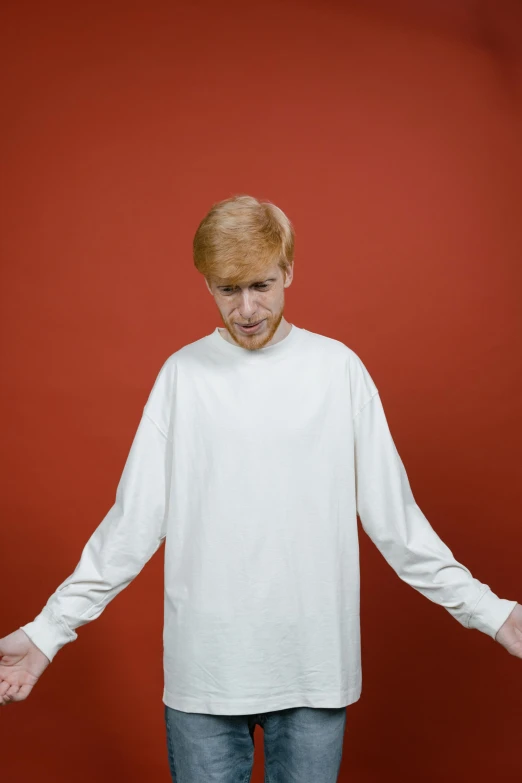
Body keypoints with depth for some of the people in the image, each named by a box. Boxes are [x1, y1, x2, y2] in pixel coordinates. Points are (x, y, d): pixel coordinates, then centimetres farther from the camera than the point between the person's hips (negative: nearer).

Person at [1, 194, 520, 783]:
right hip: (202, 669, 0)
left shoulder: (339, 367, 0)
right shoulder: (182, 374, 0)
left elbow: (392, 514, 2)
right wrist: (48, 630, -5)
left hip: (316, 667, 0)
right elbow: (134, 520, 0)